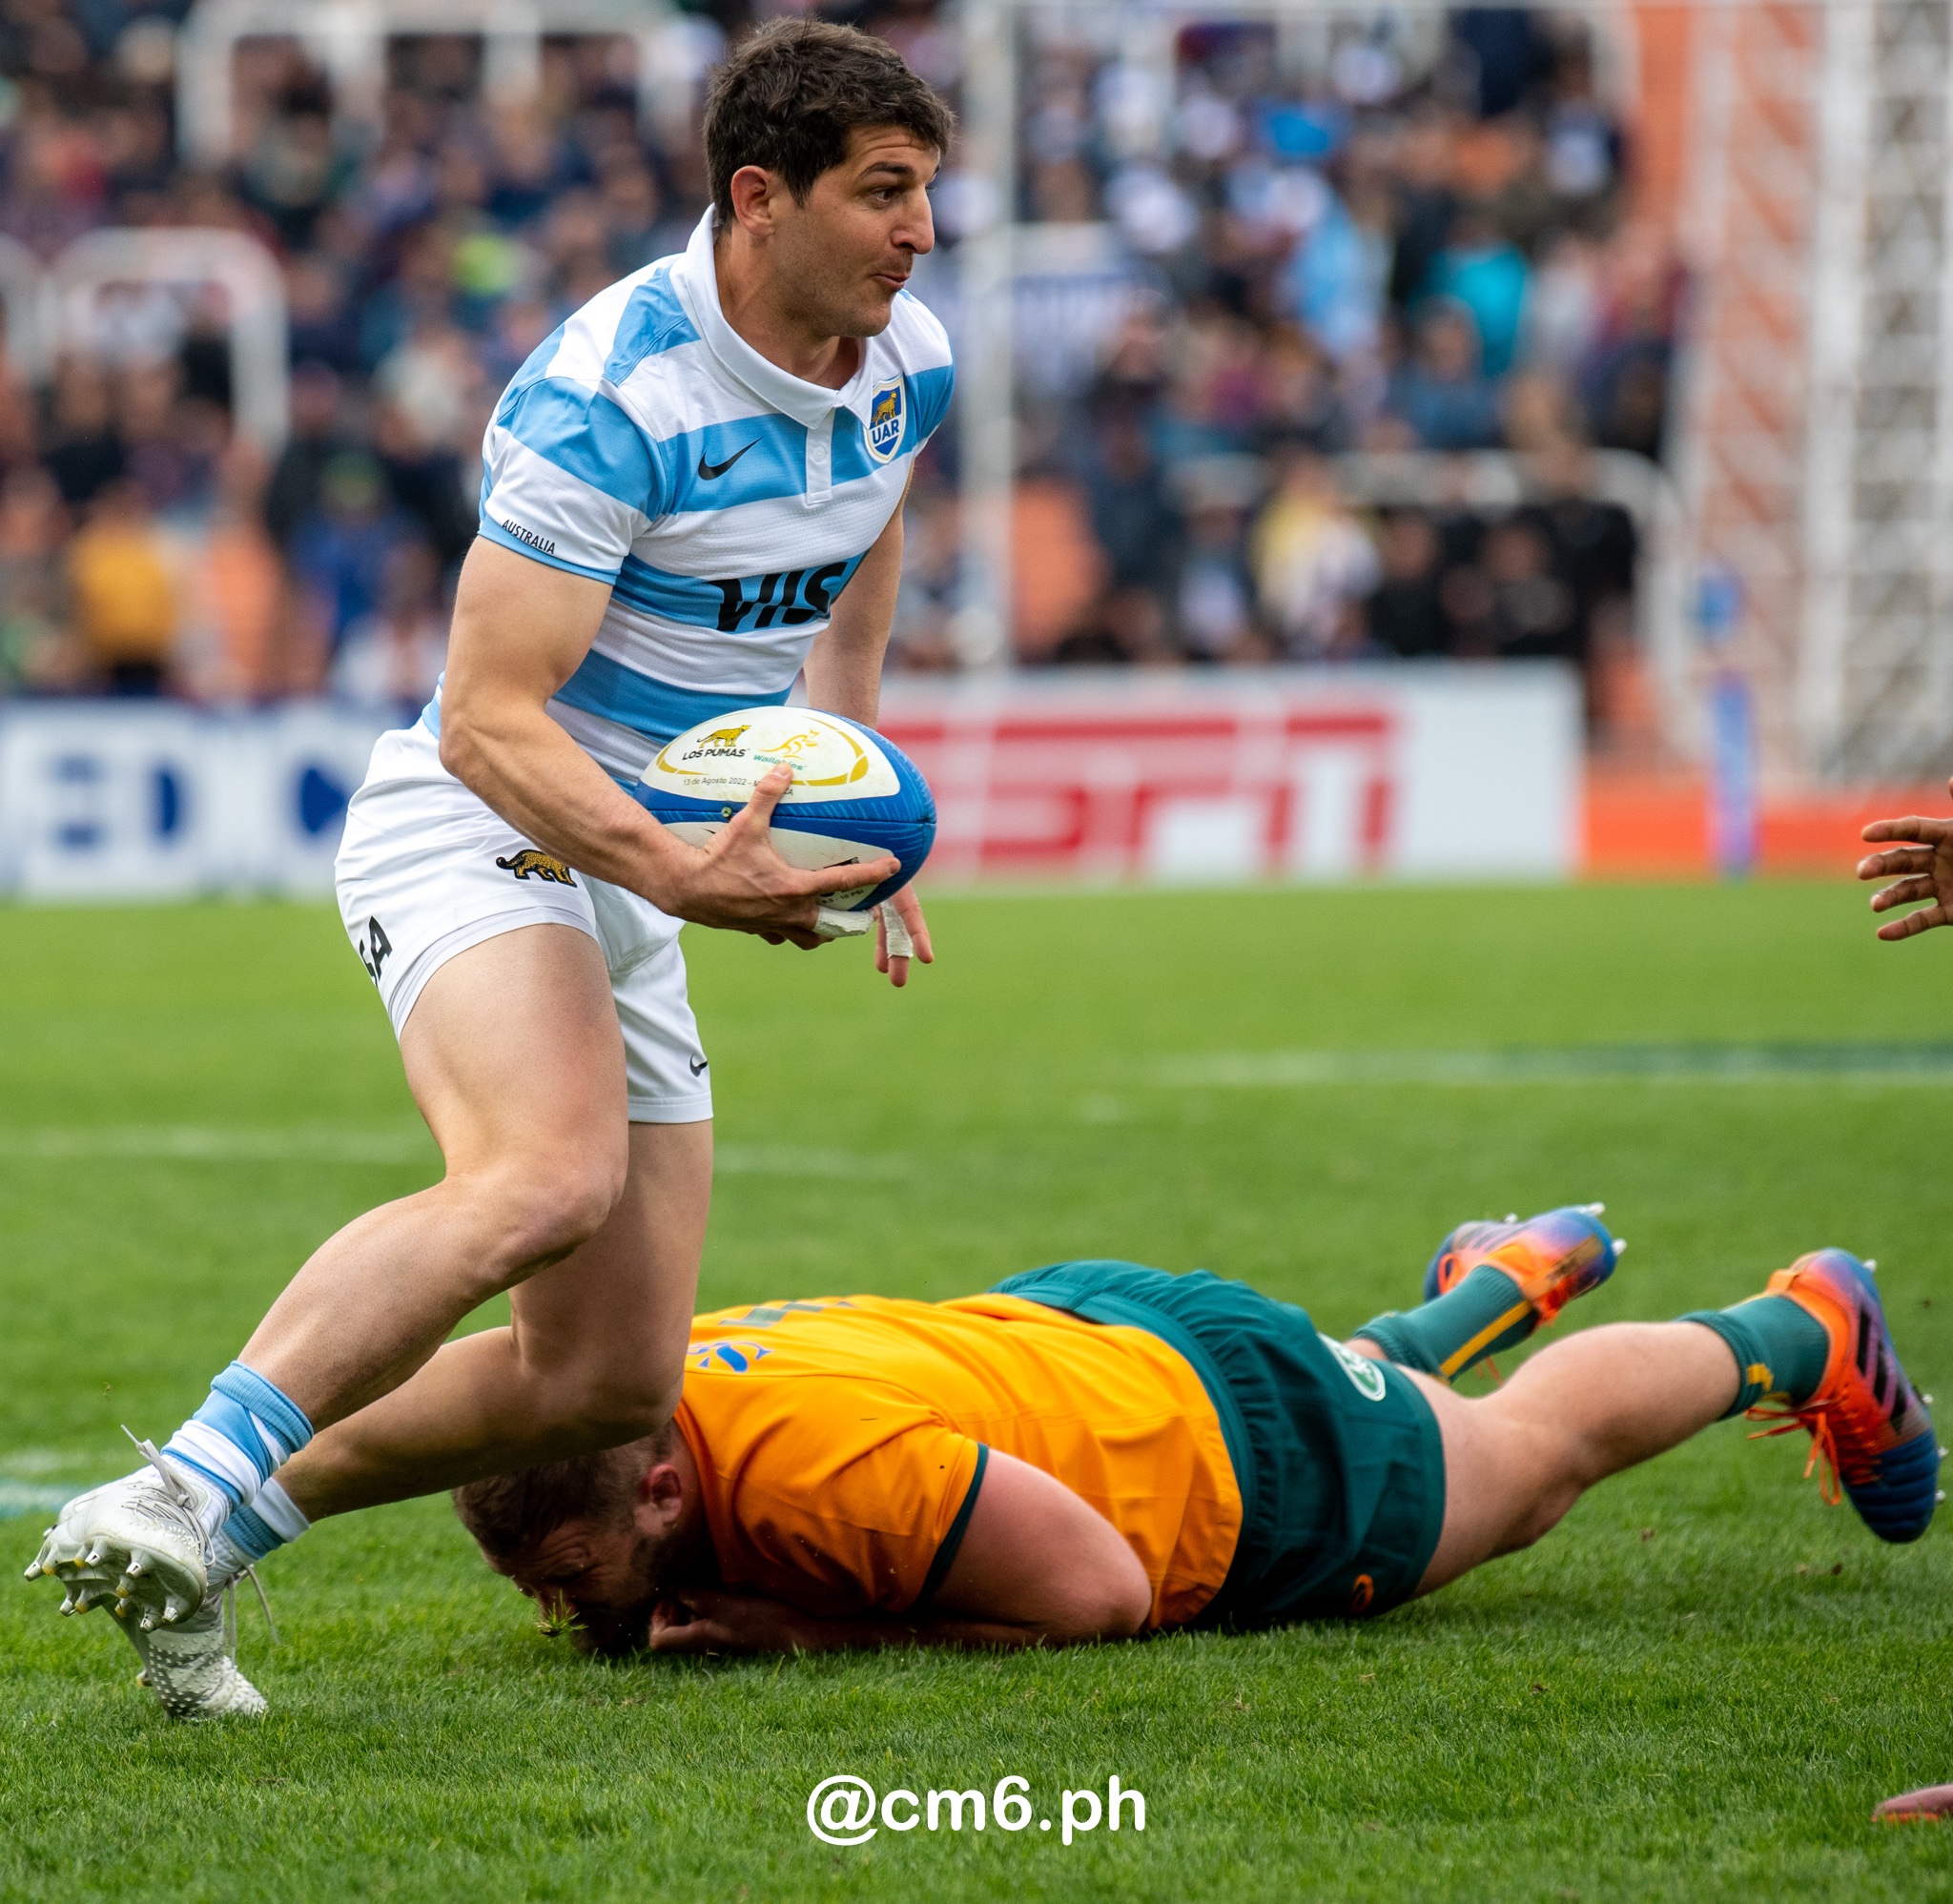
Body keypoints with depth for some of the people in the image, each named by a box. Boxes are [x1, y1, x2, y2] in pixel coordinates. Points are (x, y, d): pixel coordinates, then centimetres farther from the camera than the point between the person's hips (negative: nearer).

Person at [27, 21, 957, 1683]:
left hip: (637, 890, 8)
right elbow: (488, 720, -24)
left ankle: (244, 1506, 11)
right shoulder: (609, 395, -22)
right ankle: (184, 1489, -41)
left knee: (613, 1381, 1)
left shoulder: (908, 365, 2)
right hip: (476, 837, -8)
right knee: (546, 1179, -38)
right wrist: (684, 876, -36)